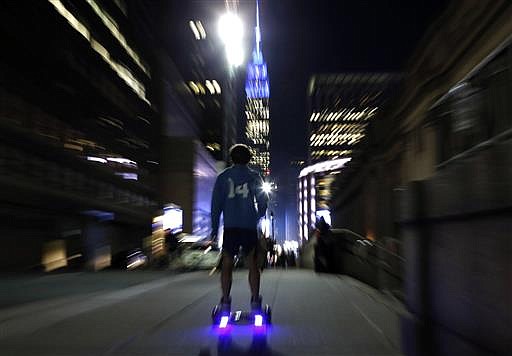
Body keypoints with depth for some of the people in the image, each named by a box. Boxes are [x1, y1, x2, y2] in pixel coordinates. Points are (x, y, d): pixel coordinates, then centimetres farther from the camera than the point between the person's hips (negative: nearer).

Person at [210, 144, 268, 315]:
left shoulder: (223, 176, 6)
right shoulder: (254, 176, 5)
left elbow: (216, 203, 2)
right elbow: (263, 201, 6)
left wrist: (214, 227, 5)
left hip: (230, 226, 0)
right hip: (249, 226, 0)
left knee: (227, 264, 4)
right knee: (252, 264, 5)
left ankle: (225, 303, 0)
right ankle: (255, 302, 1)